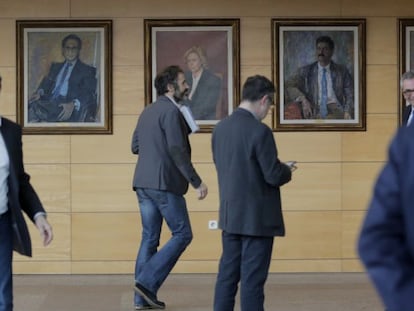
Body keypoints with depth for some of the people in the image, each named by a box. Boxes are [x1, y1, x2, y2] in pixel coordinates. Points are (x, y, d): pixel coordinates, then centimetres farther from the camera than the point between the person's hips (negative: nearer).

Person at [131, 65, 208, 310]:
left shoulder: (148, 112, 16)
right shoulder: (171, 111, -11)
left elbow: (135, 146, 19)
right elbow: (177, 151, -18)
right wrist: (197, 182, -16)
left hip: (144, 183, 9)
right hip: (164, 183, -9)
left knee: (150, 238, 10)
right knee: (182, 234, 0)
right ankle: (147, 282, -7)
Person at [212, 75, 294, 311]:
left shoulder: (220, 128, 5)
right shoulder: (260, 131, -18)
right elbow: (274, 176, -19)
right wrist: (287, 170, 4)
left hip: (230, 215, 7)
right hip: (257, 217, -7)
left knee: (227, 274, 13)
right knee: (253, 279, -1)